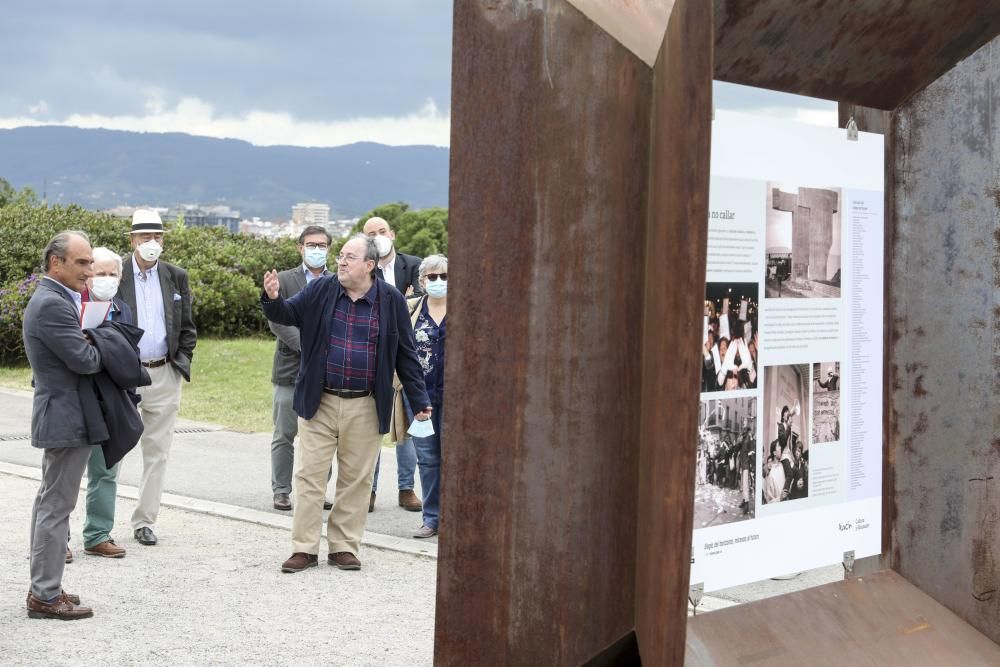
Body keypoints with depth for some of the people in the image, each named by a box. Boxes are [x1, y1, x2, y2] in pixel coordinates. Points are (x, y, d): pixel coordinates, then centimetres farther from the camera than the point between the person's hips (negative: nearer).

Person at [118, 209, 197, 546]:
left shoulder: (176, 277, 8)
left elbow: (187, 327, 13)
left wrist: (182, 361, 3)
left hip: (164, 375, 3)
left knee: (157, 451, 5)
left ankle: (144, 521, 13)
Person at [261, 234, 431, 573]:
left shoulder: (391, 300, 0)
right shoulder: (321, 290, 2)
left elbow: (405, 354, 3)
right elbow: (288, 314, 0)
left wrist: (420, 400, 1)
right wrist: (272, 299, -23)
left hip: (365, 408, 0)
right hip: (319, 403, 1)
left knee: (356, 479, 7)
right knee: (310, 475, 2)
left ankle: (344, 548, 18)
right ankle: (304, 548, 9)